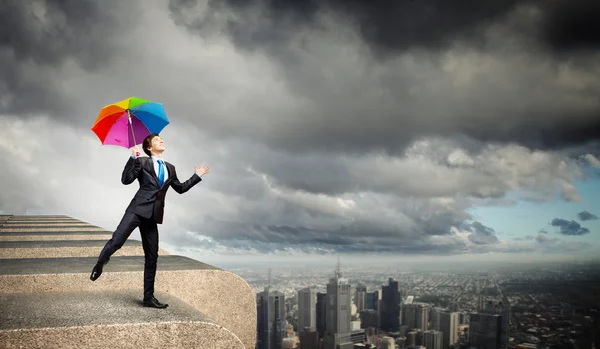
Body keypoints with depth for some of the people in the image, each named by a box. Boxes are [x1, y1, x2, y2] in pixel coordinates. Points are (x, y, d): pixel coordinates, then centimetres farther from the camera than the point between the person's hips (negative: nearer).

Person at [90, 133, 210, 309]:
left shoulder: (170, 168, 19)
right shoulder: (142, 162, 3)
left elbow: (181, 188, 28)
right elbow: (126, 180, -8)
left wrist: (197, 176, 26)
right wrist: (133, 158, -15)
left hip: (153, 215, 5)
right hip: (138, 210, -5)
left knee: (152, 256, 4)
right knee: (117, 241, -18)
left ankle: (149, 297, 10)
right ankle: (99, 264, 15)